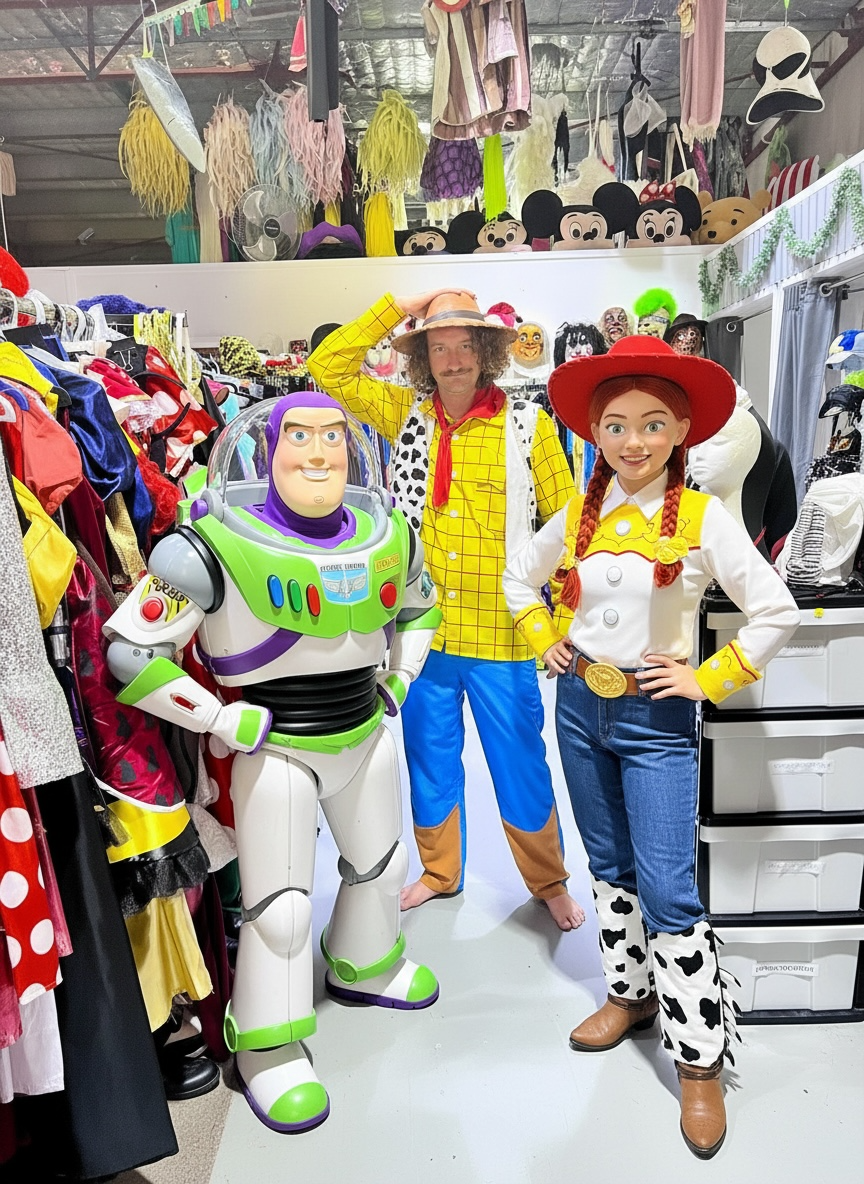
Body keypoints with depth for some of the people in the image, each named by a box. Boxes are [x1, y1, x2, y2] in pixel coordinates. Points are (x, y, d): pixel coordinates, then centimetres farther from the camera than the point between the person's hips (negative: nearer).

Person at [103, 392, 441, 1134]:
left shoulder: (387, 533, -4)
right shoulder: (220, 545, -23)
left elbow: (419, 603, 17)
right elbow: (128, 652, -21)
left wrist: (400, 682, 8)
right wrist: (227, 722, -19)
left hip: (367, 733, 6)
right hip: (275, 747, -6)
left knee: (381, 864, 24)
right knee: (281, 906, 3)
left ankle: (364, 966, 53)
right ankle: (267, 1050, 30)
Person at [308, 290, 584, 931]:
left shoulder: (528, 423, -5)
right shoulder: (406, 413, 4)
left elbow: (566, 521, -4)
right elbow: (328, 368, 2)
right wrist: (402, 306, -4)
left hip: (502, 635, -3)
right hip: (424, 630, 3)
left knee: (520, 765, 11)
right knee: (429, 759, 18)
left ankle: (550, 881, 36)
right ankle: (439, 871, 42)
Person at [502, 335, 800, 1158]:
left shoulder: (701, 518, -10)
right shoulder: (577, 516, 1)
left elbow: (776, 613, -9)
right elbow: (518, 579, 17)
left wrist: (708, 681, -10)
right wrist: (545, 644, 6)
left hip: (655, 720, -4)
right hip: (580, 709, 5)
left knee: (667, 891, -3)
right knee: (610, 869, 18)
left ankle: (699, 1058, 16)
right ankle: (631, 994, 39)